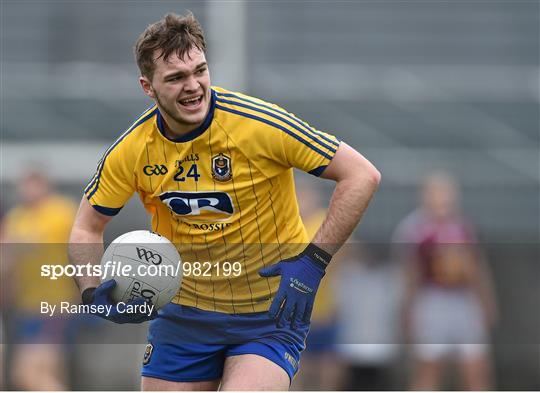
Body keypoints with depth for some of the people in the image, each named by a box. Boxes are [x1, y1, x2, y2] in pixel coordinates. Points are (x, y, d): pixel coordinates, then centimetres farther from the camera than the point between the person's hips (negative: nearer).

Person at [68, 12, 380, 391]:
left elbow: (363, 176, -13)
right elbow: (87, 227, 8)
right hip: (184, 314, 4)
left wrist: (313, 262, -17)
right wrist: (94, 292, -12)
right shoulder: (131, 151, -7)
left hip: (270, 313, -4)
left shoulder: (258, 123, -18)